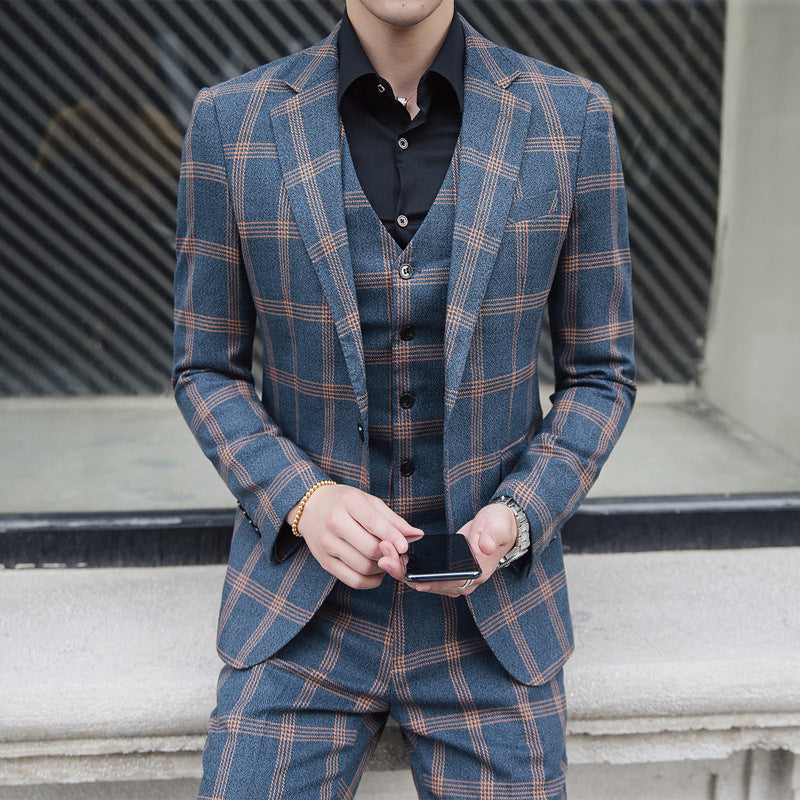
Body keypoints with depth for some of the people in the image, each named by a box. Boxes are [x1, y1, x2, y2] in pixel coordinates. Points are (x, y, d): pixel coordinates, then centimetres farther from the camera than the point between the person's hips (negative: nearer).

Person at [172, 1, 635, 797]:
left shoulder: (573, 118, -6)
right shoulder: (229, 120, -6)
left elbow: (598, 373, 1)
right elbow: (207, 370, 2)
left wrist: (514, 518, -15)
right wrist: (302, 500, -15)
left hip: (493, 608, 1)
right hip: (301, 609, 0)